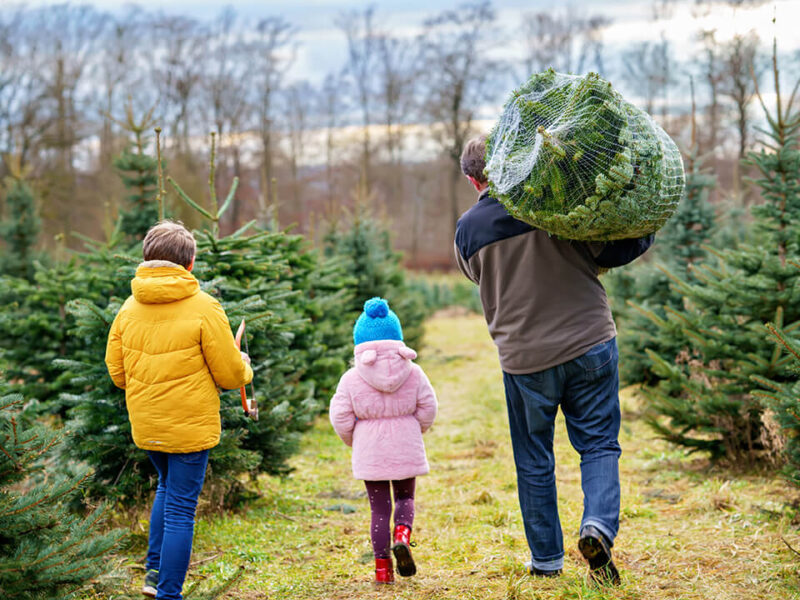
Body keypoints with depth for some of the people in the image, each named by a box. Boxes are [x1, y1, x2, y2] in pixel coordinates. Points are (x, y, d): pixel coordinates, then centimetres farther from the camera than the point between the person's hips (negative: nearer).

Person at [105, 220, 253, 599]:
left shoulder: (130, 308, 1)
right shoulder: (203, 308, -14)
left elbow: (117, 372, 7)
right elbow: (230, 374, -10)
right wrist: (245, 367, 13)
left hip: (145, 424, 6)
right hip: (190, 426, -6)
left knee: (168, 486, 27)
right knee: (180, 508, 2)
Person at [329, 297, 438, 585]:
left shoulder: (351, 379, -6)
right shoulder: (413, 373, -2)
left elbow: (340, 416, -5)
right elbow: (428, 407, -1)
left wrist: (351, 439, 14)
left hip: (370, 452, -1)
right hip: (406, 450, 1)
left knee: (379, 507, 8)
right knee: (405, 497, 18)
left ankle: (382, 565, 5)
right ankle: (403, 534, -14)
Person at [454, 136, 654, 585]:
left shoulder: (468, 230, 0)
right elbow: (613, 250, -11)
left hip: (525, 358, 1)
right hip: (590, 344, -1)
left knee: (534, 459, 14)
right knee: (599, 444, 10)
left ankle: (547, 560, 21)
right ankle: (599, 524, -14)